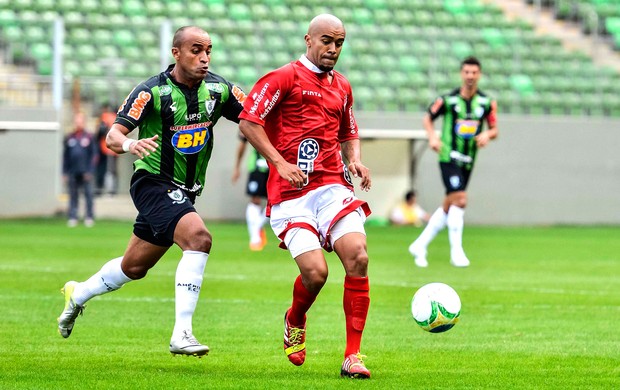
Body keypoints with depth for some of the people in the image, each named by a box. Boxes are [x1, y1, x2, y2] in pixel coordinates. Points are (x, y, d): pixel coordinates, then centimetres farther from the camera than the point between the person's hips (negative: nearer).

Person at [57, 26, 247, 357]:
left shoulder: (218, 89, -2)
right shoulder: (152, 91, -16)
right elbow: (113, 135, -19)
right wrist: (129, 145, -42)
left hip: (184, 193, 6)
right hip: (153, 183, -6)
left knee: (134, 268, 17)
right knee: (198, 237, -29)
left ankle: (78, 294, 44)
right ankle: (181, 334, -29)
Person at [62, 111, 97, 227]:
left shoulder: (89, 137, 3)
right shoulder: (69, 138, 9)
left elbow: (94, 155, 2)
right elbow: (65, 156, 11)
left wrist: (90, 171, -5)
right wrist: (65, 173, 7)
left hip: (85, 173, -2)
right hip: (72, 173, 2)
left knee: (88, 195, -2)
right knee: (73, 196, 4)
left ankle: (89, 217, 4)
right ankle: (72, 217, 7)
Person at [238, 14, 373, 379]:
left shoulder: (342, 87, 18)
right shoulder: (284, 78, -1)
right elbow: (248, 120, -7)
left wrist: (355, 159, 11)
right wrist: (280, 163, -15)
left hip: (333, 186, 5)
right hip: (291, 194, -5)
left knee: (358, 257, -17)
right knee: (315, 271, -17)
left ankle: (353, 356, -11)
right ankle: (295, 321, 20)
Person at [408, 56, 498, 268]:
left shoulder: (487, 103, 3)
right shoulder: (448, 100, -6)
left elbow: (494, 129, 10)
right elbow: (428, 118, 7)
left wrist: (487, 134, -12)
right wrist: (433, 137, -11)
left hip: (468, 161, 5)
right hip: (449, 157, -5)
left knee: (448, 207, 9)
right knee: (459, 199, -19)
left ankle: (420, 245, 22)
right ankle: (456, 251, -13)